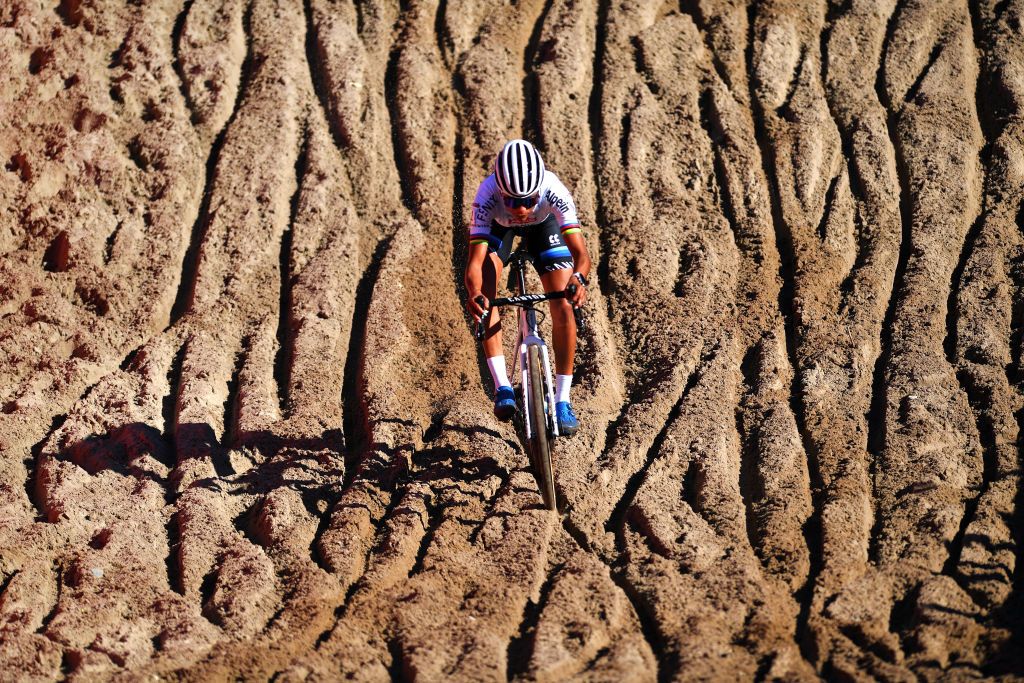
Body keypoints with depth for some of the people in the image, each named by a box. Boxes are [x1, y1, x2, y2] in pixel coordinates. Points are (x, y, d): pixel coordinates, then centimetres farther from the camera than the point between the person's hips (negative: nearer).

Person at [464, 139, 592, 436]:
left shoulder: (553, 190, -42)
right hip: (497, 224, 0)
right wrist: (474, 294, -64)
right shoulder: (488, 194, -42)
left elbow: (580, 252, -46)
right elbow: (475, 260, -43)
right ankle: (502, 387, -15)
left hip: (543, 224, 0)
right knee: (485, 296, -23)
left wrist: (579, 278, -68)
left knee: (563, 307, -12)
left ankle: (562, 401, -3)